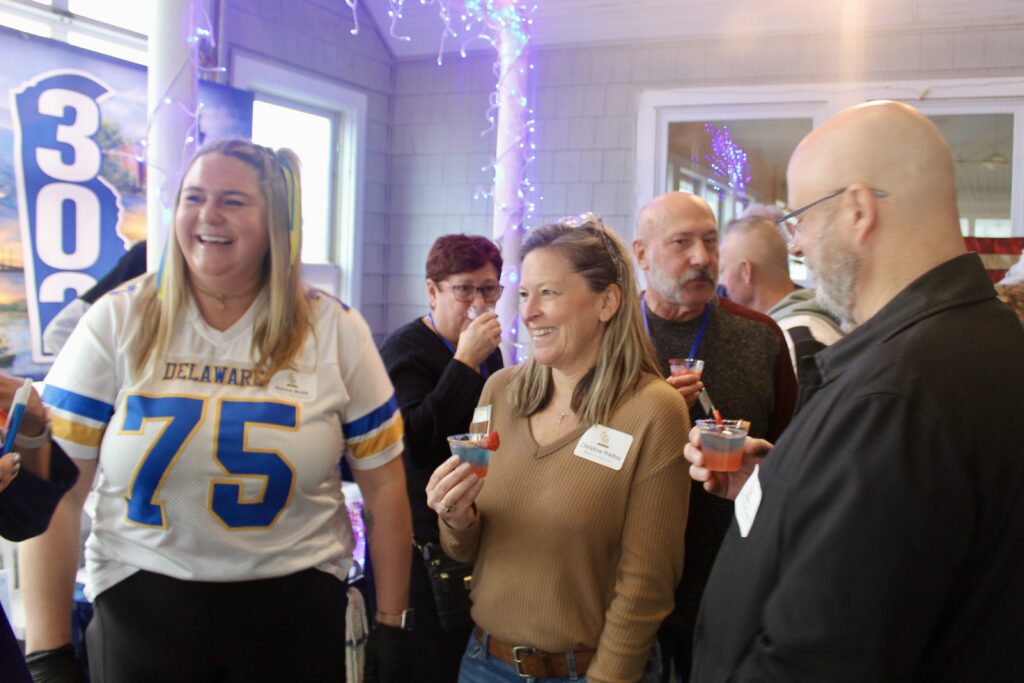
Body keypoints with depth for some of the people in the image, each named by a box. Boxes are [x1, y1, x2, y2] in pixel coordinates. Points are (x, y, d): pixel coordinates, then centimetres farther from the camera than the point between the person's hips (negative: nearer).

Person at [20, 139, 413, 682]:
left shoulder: (335, 330, -4)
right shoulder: (117, 322, -5)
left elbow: (383, 484, 1)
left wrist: (390, 628, 1)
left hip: (294, 606, 1)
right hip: (137, 605, 0)